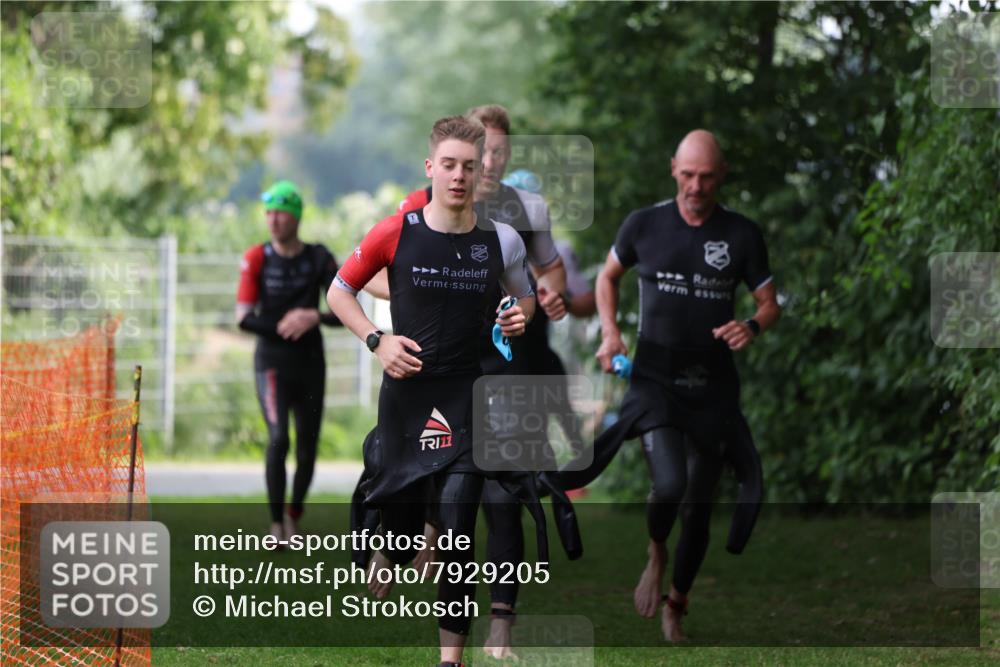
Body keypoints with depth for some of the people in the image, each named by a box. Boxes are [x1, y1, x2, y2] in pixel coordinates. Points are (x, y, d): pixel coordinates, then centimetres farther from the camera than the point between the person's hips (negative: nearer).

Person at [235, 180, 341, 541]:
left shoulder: (319, 258, 0)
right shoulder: (257, 258, -3)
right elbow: (244, 317, -7)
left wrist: (315, 318, -20)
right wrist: (284, 327, -16)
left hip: (310, 365, 2)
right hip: (272, 363, -2)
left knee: (307, 451, 7)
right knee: (278, 438, -20)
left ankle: (294, 516, 31)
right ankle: (276, 525, -14)